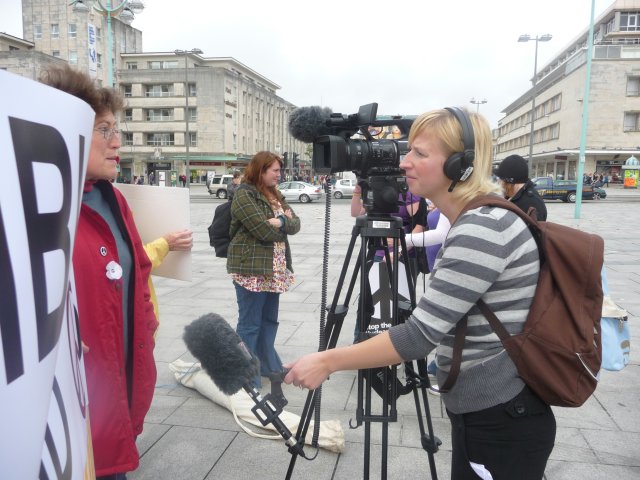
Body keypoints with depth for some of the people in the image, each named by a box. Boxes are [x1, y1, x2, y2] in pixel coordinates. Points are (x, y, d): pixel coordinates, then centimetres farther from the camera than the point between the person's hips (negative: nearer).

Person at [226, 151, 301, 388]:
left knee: (269, 320, 17)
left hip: (274, 269, 8)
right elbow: (264, 231, -19)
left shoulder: (275, 195, 16)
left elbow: (295, 224, 7)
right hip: (252, 269, -8)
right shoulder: (244, 195, -10)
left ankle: (269, 365, 30)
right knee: (249, 324, -2)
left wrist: (280, 222, -12)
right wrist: (284, 224, -2)